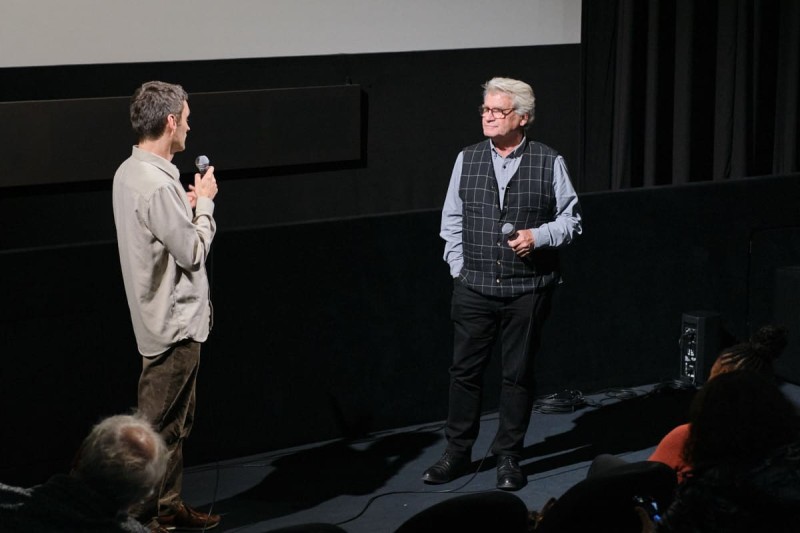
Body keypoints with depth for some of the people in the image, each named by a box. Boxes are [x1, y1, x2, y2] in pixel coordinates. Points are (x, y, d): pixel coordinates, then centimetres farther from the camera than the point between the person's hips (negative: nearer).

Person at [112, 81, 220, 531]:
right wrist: (204, 203, -6)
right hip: (174, 324, -10)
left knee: (176, 425, 19)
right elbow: (192, 252, -18)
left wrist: (188, 205, 7)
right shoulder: (157, 185, -24)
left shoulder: (130, 173, 8)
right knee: (158, 429, -1)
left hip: (170, 320, 10)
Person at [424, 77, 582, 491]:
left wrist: (538, 236, -14)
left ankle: (508, 458, 19)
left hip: (527, 289, -2)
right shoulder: (467, 160, 4)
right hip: (474, 287, 2)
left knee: (518, 375, 7)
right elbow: (451, 221, 11)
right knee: (465, 371, 6)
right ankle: (457, 453, 19)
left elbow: (570, 219, 3)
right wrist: (458, 268, 4)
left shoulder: (548, 162, -3)